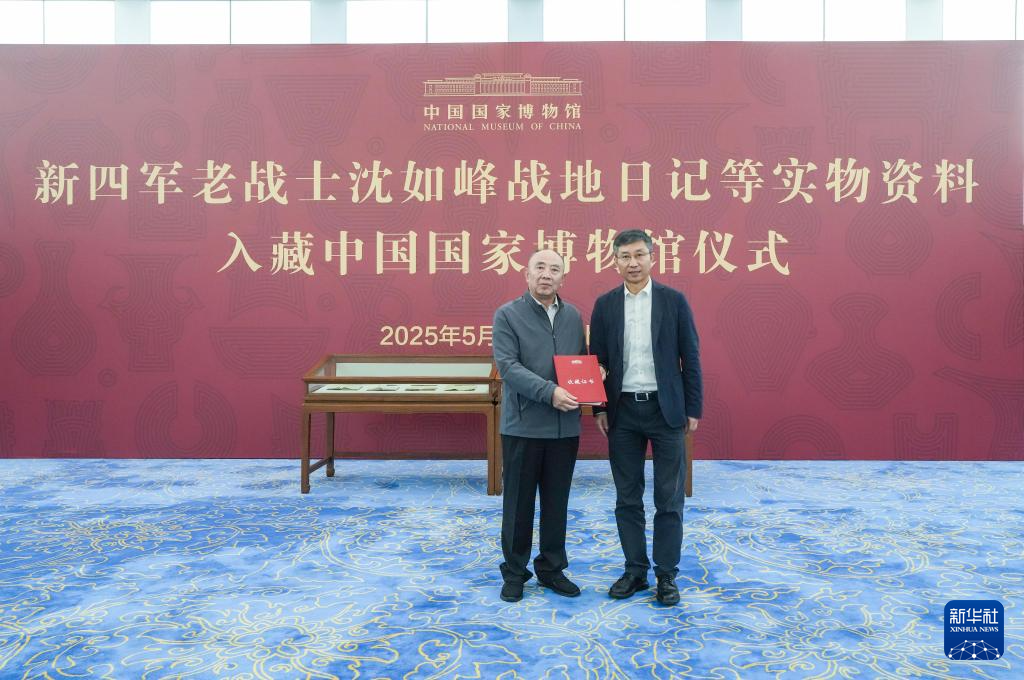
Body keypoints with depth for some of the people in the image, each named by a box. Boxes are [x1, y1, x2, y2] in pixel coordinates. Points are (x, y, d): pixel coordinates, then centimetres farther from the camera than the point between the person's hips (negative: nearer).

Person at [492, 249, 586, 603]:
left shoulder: (573, 316, 10)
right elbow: (508, 365, -14)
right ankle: (514, 572, 21)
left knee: (557, 501, 12)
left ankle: (551, 568, 27)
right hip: (523, 425, -4)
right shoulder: (507, 314, -4)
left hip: (565, 425, 4)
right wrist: (549, 392, -24)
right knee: (518, 501, 6)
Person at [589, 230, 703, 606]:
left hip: (666, 409, -2)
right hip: (622, 411, 2)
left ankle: (666, 575, 18)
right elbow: (597, 360, 6)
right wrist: (599, 409, 2)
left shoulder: (674, 300, -1)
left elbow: (690, 358, 0)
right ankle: (635, 570, 22)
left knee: (669, 498, 4)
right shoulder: (604, 304, 4)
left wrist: (694, 409, -3)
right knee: (627, 498, 9)